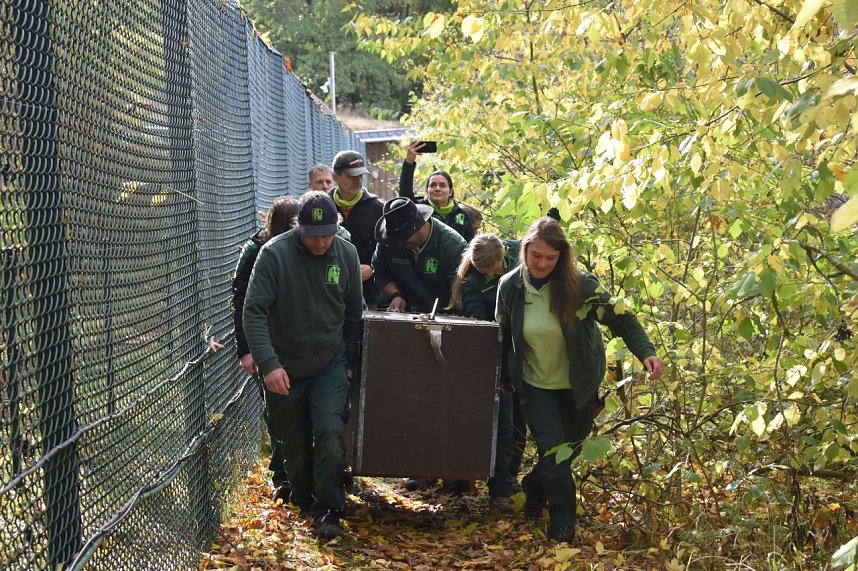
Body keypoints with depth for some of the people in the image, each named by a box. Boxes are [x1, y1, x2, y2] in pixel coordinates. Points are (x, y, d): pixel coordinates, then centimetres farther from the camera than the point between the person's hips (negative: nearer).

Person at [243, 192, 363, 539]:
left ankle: (328, 511, 3)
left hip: (330, 364, 1)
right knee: (294, 441, 10)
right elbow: (254, 311, -21)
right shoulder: (274, 254, -17)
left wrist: (350, 361, 8)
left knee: (330, 434, -12)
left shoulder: (346, 254, -6)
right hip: (284, 368, -1)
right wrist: (268, 363, -31)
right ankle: (304, 501, 33)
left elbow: (353, 312, 7)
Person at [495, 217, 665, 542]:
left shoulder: (579, 285, -22)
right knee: (552, 450, -12)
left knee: (570, 447, 16)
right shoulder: (509, 286, -14)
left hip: (578, 386, 1)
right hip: (536, 384, 0)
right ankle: (563, 520, 9)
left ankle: (534, 487, 46)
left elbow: (621, 320, -18)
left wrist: (646, 353, -33)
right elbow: (503, 336, 2)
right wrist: (504, 378, 9)